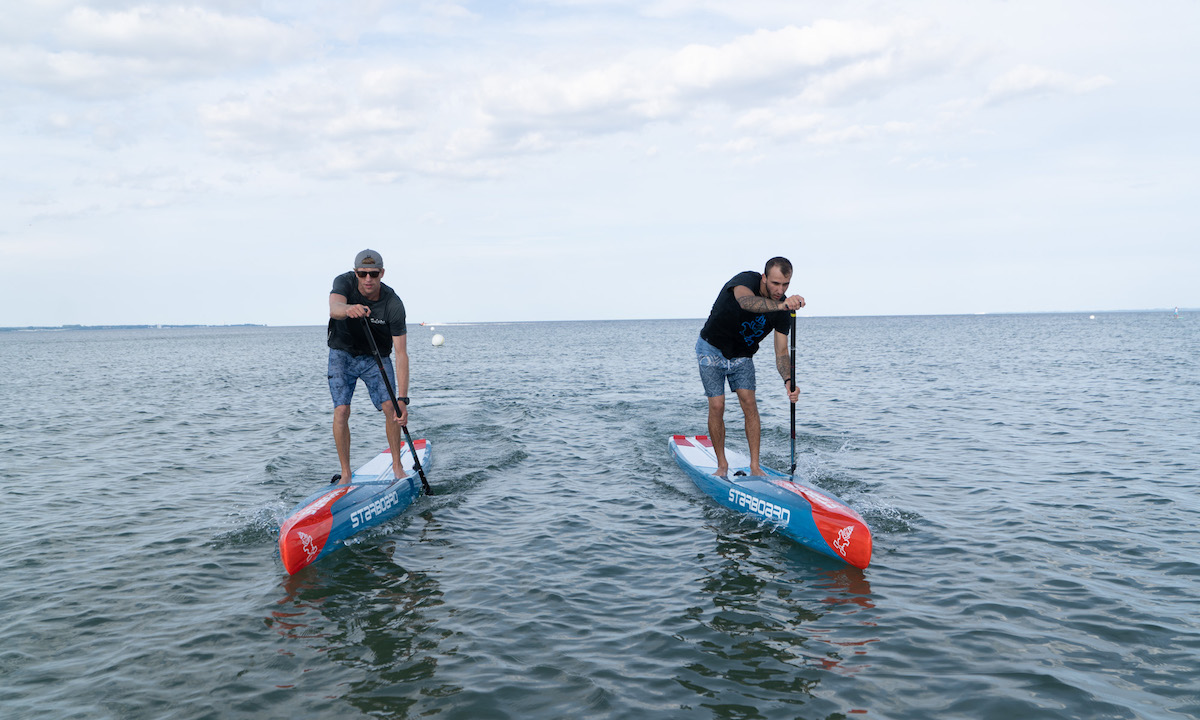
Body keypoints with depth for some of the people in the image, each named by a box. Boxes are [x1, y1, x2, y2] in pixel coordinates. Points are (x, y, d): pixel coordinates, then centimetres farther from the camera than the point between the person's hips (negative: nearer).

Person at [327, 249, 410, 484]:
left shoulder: (393, 304, -25)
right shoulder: (344, 282, -20)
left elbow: (401, 353, -28)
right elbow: (334, 309, -43)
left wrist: (403, 399, -35)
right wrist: (348, 309, -69)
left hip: (376, 358, 0)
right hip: (342, 354, 0)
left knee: (391, 407, -14)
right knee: (341, 411, -14)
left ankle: (396, 465, 5)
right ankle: (345, 473, -3)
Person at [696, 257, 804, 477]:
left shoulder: (783, 311, -15)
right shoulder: (746, 280, -28)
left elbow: (781, 353, -16)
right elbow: (746, 301, -54)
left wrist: (788, 380, -35)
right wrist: (779, 305, -72)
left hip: (742, 355, 4)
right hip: (712, 349, -4)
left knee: (749, 403, -9)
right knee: (717, 406, -9)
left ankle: (755, 466, -3)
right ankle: (722, 465, 5)